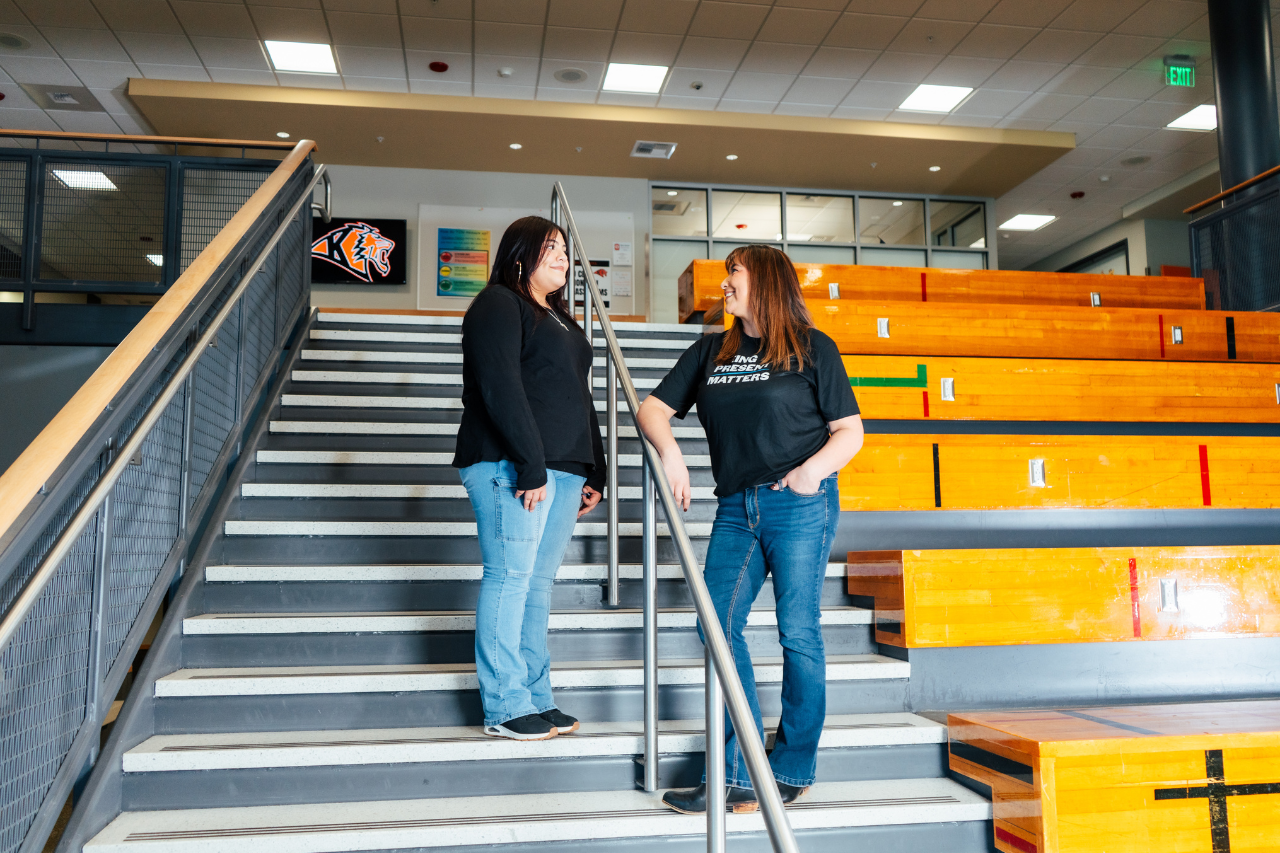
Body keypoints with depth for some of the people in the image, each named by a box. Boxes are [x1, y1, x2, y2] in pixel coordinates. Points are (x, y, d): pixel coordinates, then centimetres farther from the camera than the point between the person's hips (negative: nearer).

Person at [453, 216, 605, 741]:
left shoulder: (560, 319, 26)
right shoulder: (498, 304, -1)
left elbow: (580, 400, 26)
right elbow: (501, 389, -13)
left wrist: (593, 471, 19)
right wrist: (530, 465, -19)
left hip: (564, 470, 8)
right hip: (512, 467, -8)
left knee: (539, 583, 9)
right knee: (510, 577, -6)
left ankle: (536, 699, 14)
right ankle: (506, 708, 0)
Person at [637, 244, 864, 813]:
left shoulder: (812, 348, 4)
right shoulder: (711, 351, 16)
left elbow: (850, 430, 2)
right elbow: (653, 409, 12)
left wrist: (815, 468, -16)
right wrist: (670, 451, -7)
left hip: (800, 505, -4)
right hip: (736, 508, 5)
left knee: (798, 632, -2)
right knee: (719, 623, -4)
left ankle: (791, 771, 13)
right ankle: (739, 777, 4)